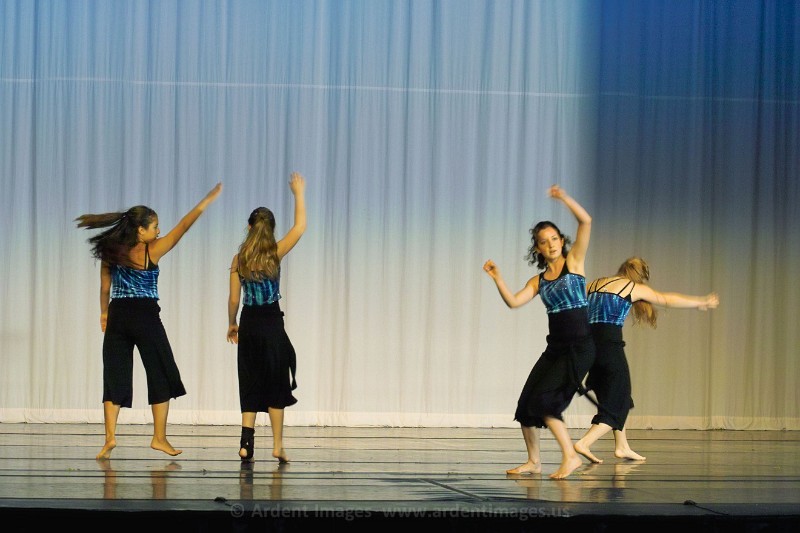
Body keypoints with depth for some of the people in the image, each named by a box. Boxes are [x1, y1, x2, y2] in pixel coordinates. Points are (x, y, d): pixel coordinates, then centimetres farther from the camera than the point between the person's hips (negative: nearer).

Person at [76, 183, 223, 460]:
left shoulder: (111, 252, 3)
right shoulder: (152, 251, -8)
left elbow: (105, 288, 11)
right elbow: (183, 226, -7)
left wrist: (104, 313, 27)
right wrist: (208, 200, -3)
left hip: (117, 317, 4)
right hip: (146, 317, -4)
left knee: (115, 376, 6)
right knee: (161, 377, 8)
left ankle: (110, 437, -6)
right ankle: (159, 438, 8)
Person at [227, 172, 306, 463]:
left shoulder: (239, 259, -1)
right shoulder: (275, 253, -8)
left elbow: (233, 299, 1)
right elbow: (300, 227, -1)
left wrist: (232, 325, 17)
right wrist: (299, 193, 7)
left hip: (248, 325, 2)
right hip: (271, 324, -2)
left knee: (250, 384, 9)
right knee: (276, 385, 6)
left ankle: (246, 442, -3)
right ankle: (278, 445, 6)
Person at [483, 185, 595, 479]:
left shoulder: (574, 261, 1)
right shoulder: (539, 280, 13)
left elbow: (586, 222, -11)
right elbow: (513, 302, 0)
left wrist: (565, 198, -18)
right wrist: (497, 278, -11)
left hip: (580, 346, -6)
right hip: (554, 348, 6)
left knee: (545, 400, -19)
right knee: (526, 404, 2)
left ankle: (570, 455, -11)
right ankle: (533, 461, 17)